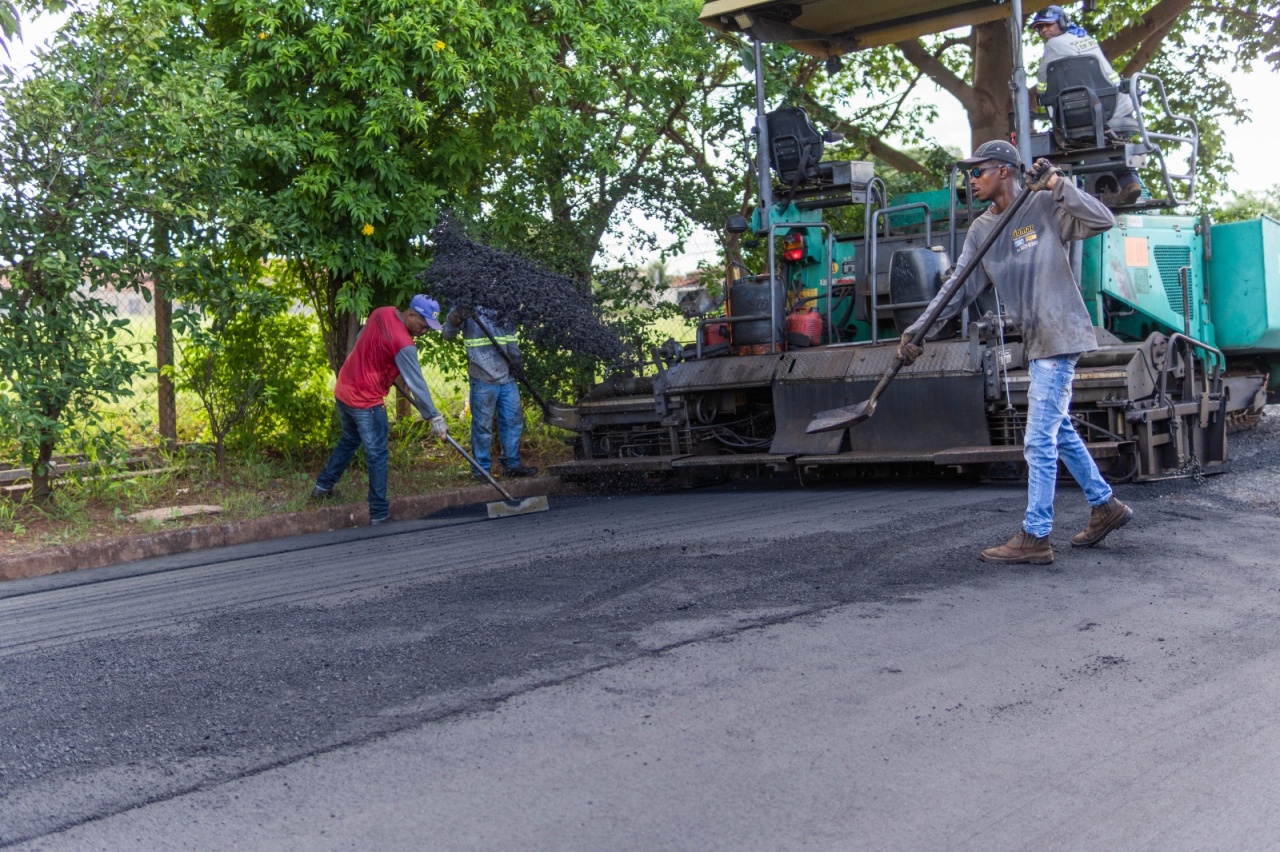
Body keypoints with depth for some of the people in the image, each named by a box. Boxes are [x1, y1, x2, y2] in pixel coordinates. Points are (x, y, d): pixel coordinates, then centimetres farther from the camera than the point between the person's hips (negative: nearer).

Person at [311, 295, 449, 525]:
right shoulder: (403, 344, -24)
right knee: (377, 455, 1)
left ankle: (323, 486, 36)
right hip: (366, 401, -9)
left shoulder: (381, 313, -1)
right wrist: (434, 417, -21)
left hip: (344, 390, 9)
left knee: (349, 440, 27)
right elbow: (416, 384, -24)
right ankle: (379, 512, 5)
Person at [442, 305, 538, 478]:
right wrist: (456, 317, -27)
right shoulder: (468, 306, -3)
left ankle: (512, 464, 23)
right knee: (483, 425, -1)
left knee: (513, 421, 11)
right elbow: (448, 334, -7)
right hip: (483, 379, -6)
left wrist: (516, 357, 4)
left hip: (507, 377, 6)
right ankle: (482, 470, 9)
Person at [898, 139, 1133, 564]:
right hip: (1037, 341, 8)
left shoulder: (1044, 207, -9)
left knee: (1040, 440, -8)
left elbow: (1103, 221, -20)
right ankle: (1105, 506, 34)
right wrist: (918, 331, -1)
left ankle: (1035, 538, -2)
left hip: (1058, 336, -8)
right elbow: (958, 289, 7)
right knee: (1059, 431, 19)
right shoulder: (981, 230, 10)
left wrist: (1058, 185, -27)